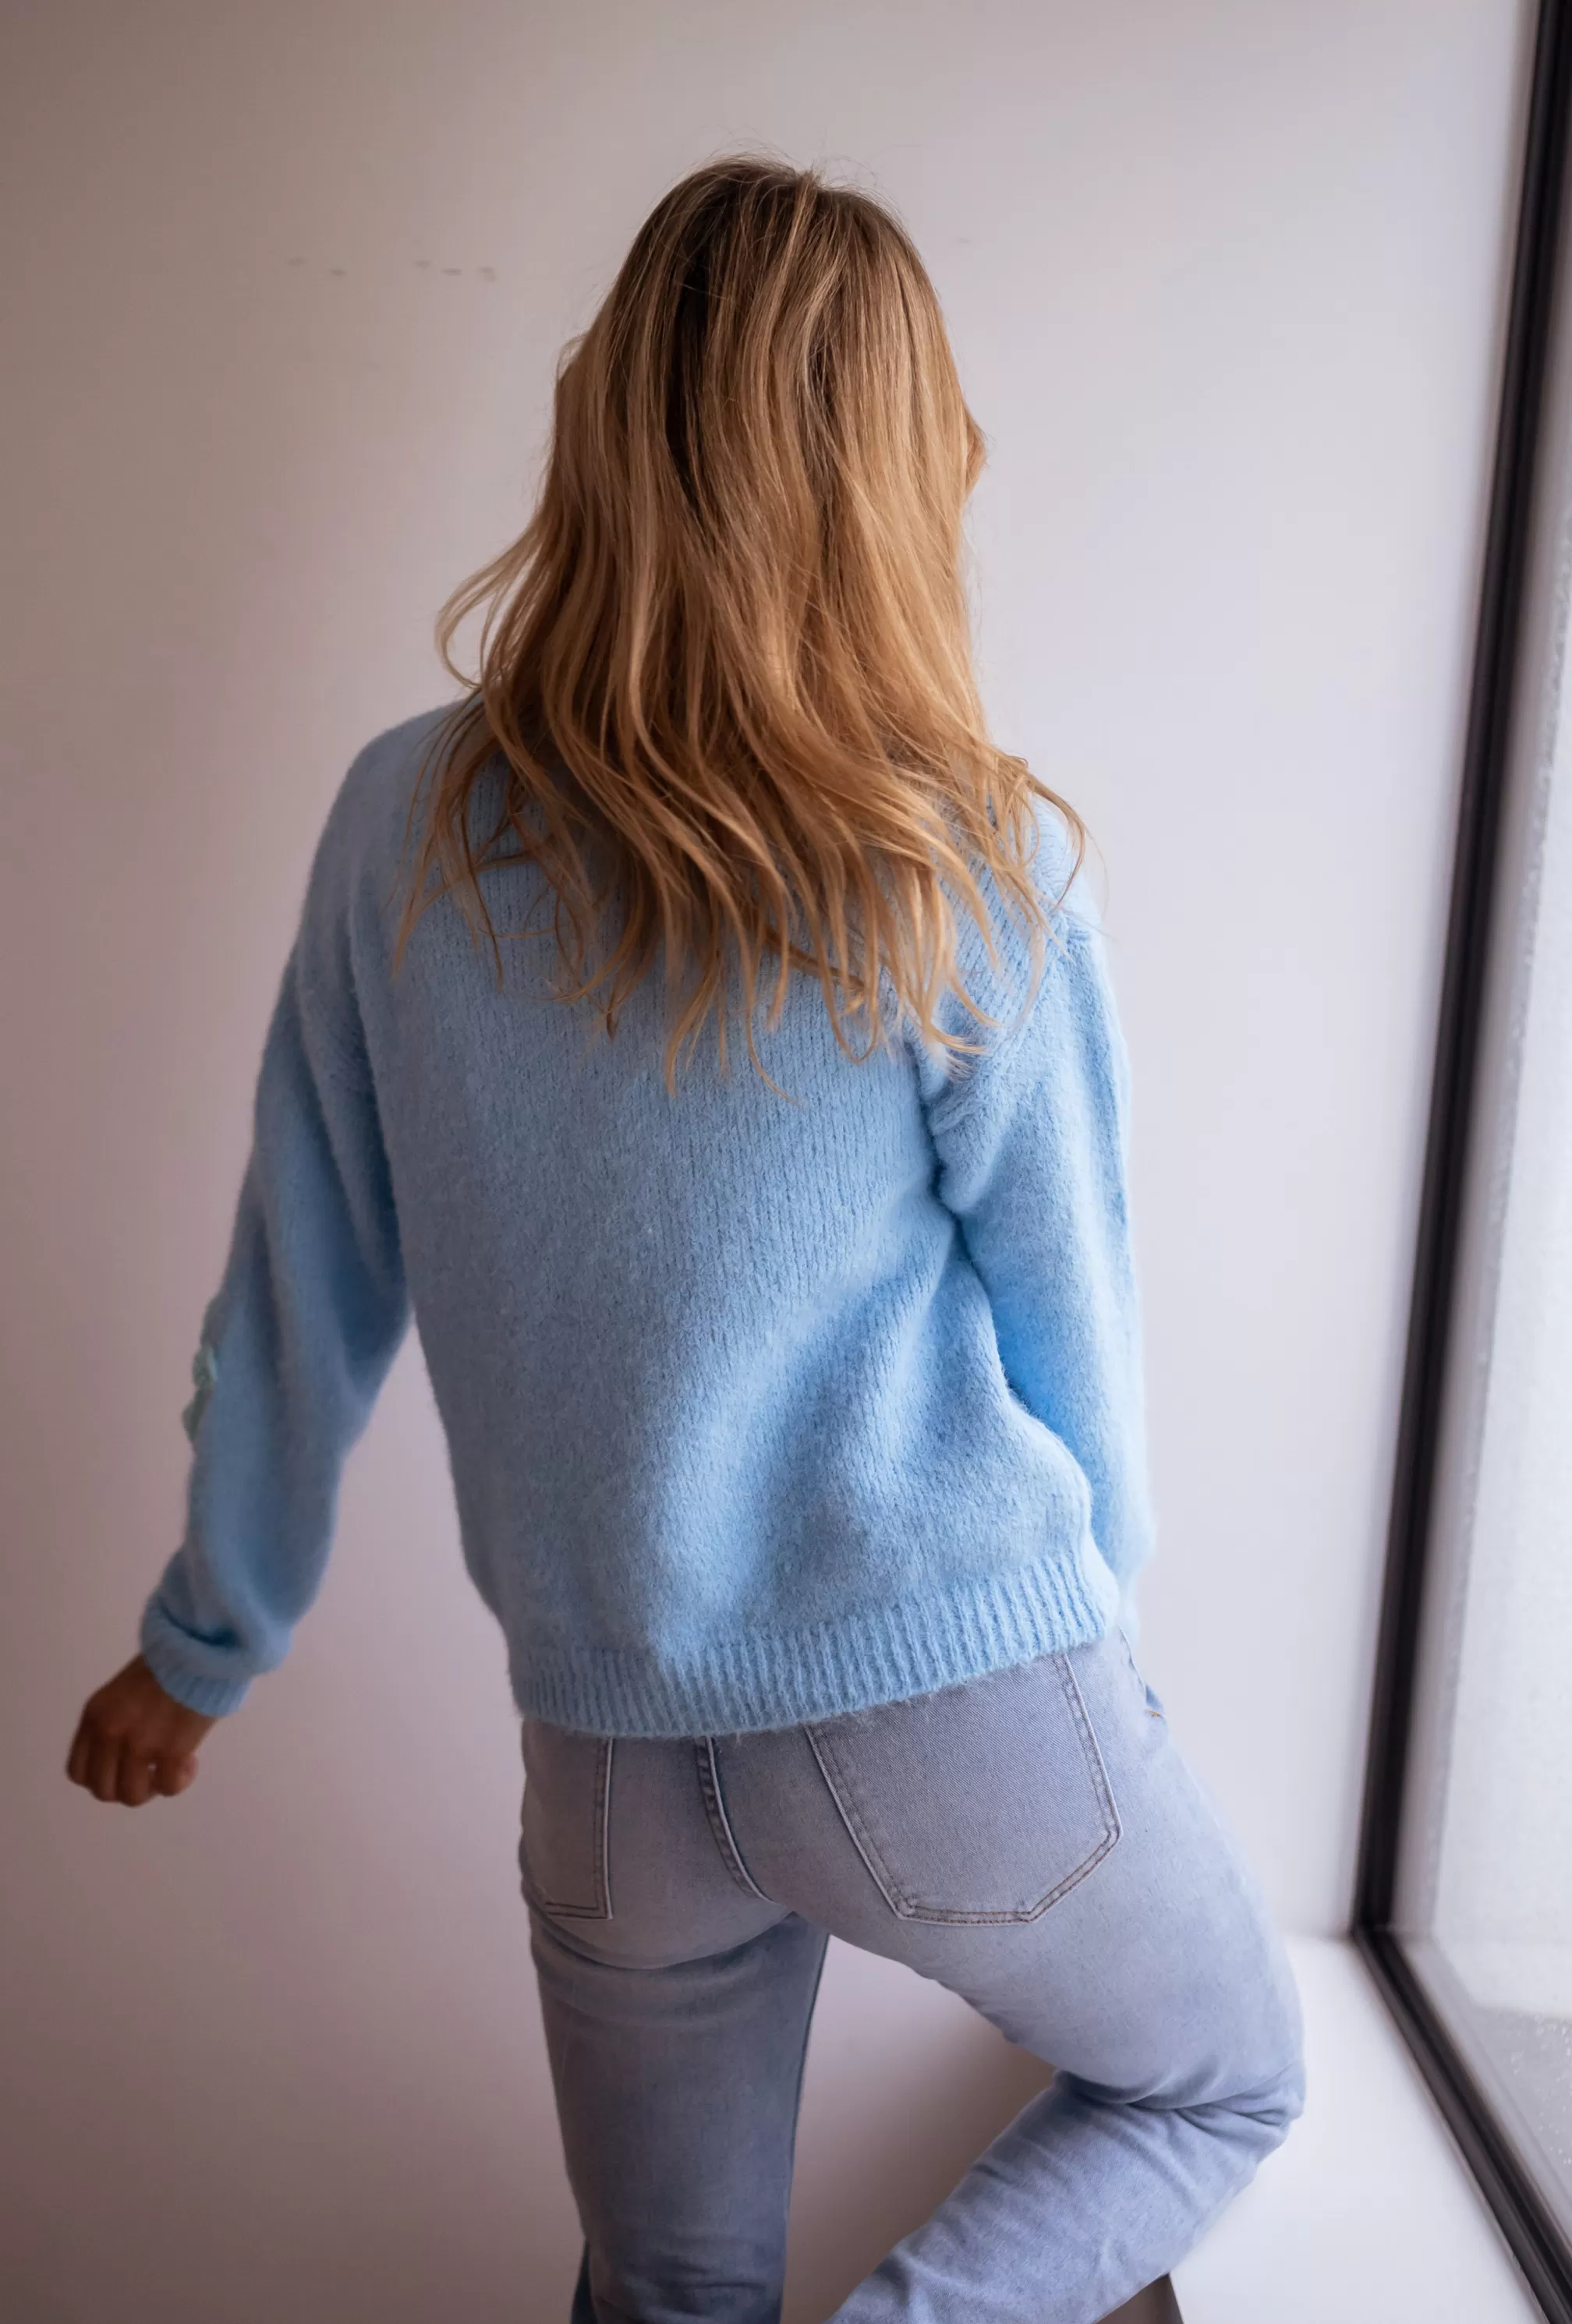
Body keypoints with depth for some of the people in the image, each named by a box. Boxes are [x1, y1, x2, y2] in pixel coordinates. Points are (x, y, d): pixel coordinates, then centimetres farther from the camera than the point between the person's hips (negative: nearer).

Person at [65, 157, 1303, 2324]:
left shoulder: (408, 824, -7)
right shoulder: (975, 870, -15)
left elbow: (301, 1292, 0)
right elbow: (1067, 1319, -4)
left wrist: (204, 1639, 16)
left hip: (615, 1758, 4)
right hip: (959, 1701, -3)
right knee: (1228, 2084, 27)